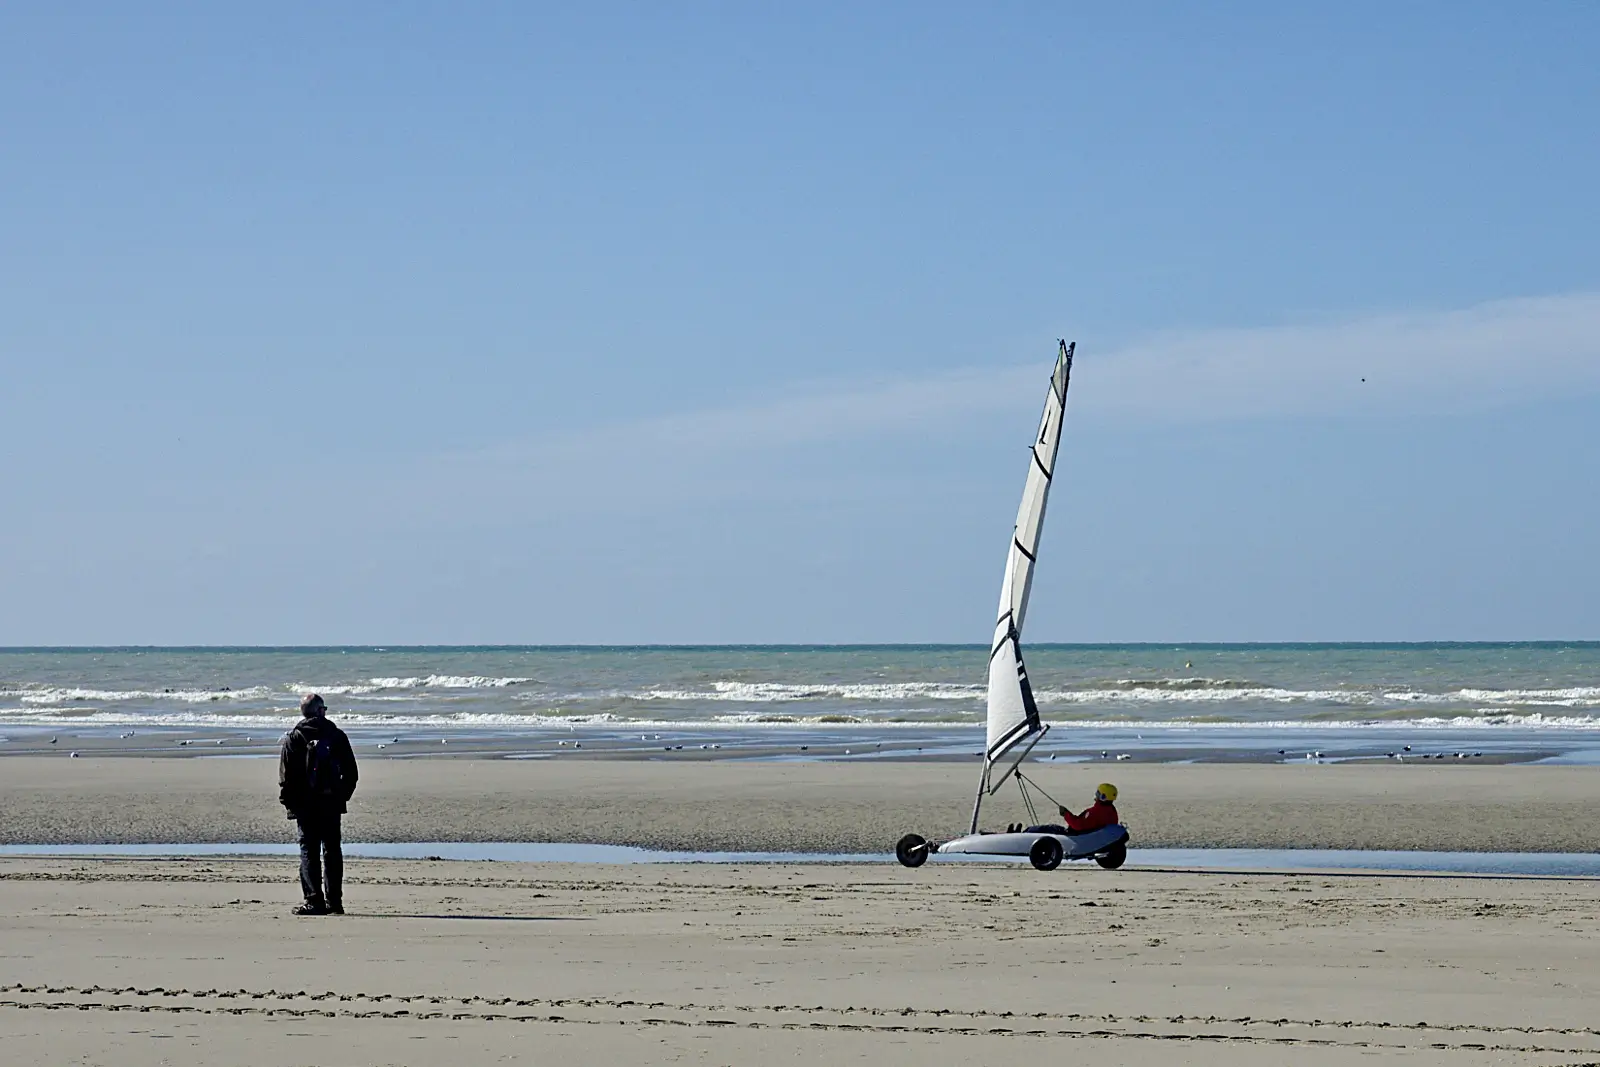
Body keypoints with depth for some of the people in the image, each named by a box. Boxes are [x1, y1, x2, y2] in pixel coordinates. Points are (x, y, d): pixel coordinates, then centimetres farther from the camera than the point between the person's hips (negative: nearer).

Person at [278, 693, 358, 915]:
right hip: (332, 803, 2)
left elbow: (286, 775, -5)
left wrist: (288, 802, 3)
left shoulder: (293, 738, -3)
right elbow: (351, 772, 6)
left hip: (305, 805, -2)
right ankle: (334, 901, 8)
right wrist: (343, 795, 16)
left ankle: (314, 900, -9)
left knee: (309, 850, -1)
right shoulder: (337, 736, 3)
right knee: (332, 850, 9)